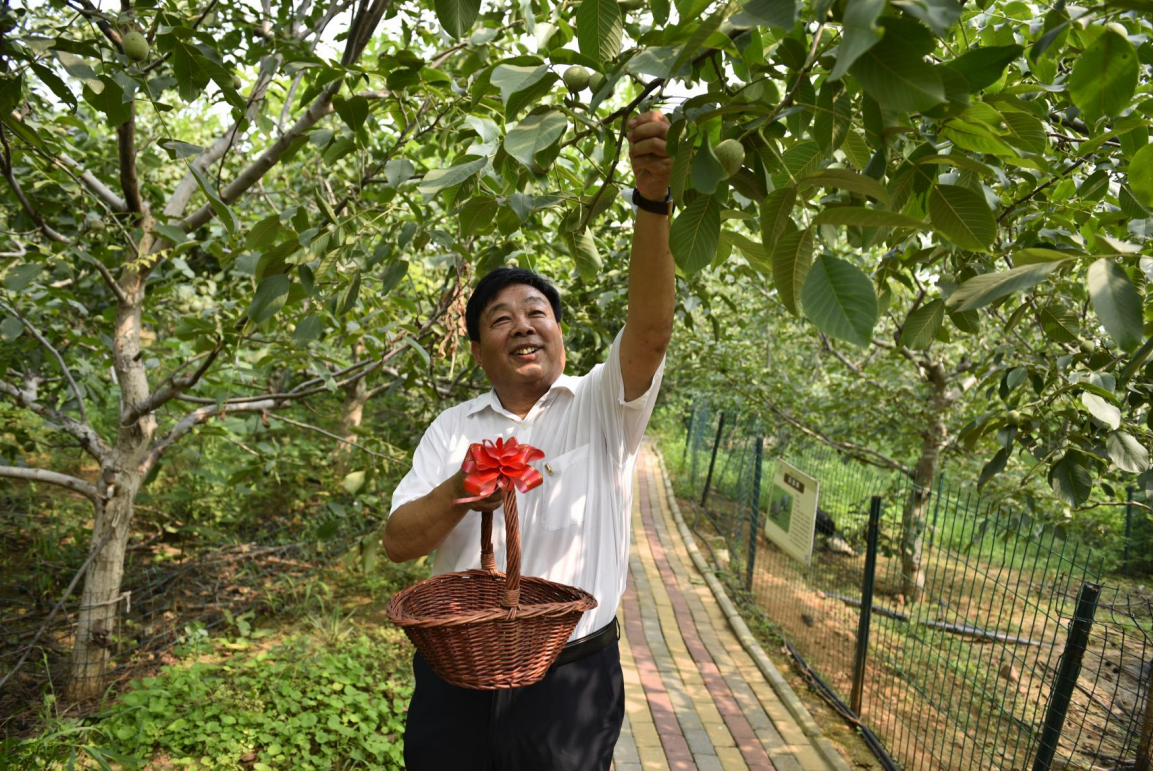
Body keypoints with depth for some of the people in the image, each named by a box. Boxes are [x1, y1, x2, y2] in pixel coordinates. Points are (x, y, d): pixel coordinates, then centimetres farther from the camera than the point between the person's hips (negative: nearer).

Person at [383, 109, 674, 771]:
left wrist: (654, 199, -36)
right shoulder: (453, 428, 5)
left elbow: (650, 327, -23)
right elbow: (398, 543, 0)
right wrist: (458, 493, -21)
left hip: (570, 677, -2)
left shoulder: (602, 407, -5)